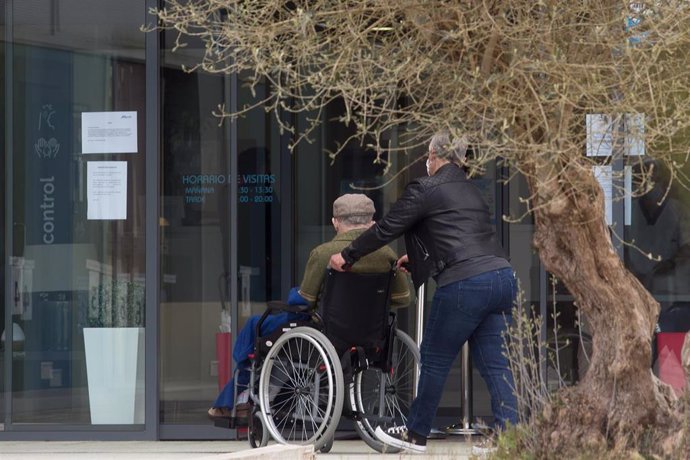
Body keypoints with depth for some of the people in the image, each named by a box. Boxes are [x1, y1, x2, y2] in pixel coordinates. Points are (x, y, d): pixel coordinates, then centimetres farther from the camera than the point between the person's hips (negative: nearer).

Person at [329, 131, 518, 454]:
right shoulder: (471, 191, 21)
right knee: (494, 365, 6)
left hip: (464, 283, -7)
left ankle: (416, 434, 19)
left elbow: (386, 229, 3)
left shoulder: (425, 189, -2)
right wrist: (416, 257, 48)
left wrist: (347, 256, 16)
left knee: (434, 360, 7)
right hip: (501, 278, 7)